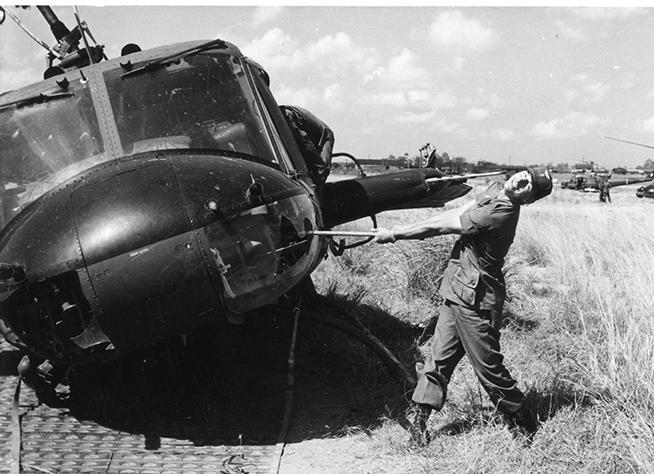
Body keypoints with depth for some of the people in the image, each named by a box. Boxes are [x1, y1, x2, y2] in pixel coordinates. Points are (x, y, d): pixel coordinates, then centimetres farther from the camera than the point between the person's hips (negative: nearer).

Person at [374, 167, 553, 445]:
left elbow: (442, 226, -18)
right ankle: (420, 418, 18)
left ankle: (523, 425, 20)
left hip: (475, 299, -9)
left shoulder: (501, 213, -22)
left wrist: (394, 234, -9)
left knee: (488, 366, 3)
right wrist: (400, 231, -3)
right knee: (439, 357, 10)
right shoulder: (494, 193, 7)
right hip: (458, 291, 9)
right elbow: (455, 214, 6)